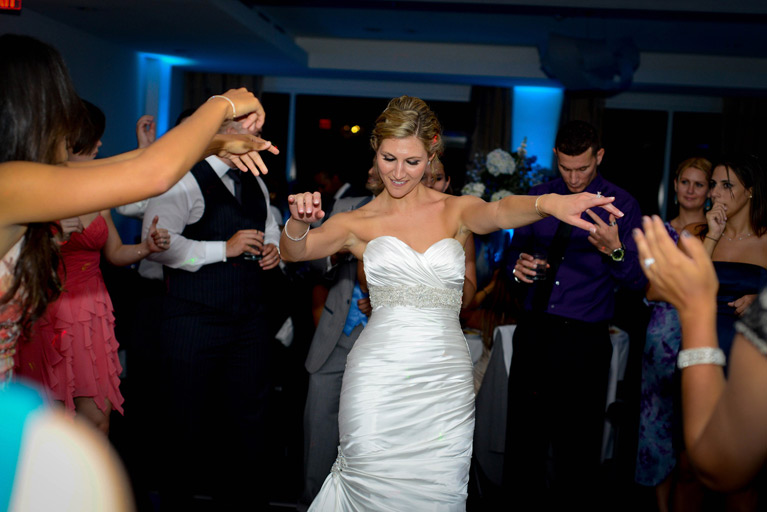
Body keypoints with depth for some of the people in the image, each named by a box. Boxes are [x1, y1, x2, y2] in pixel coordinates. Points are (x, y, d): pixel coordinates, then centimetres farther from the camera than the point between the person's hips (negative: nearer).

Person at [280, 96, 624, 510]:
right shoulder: (358, 223, 9)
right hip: (378, 380, 0)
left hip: (446, 381, 1)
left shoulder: (456, 210, 8)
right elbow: (294, 251, -5)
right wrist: (300, 221, -29)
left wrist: (548, 202, -36)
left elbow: (497, 212, -13)